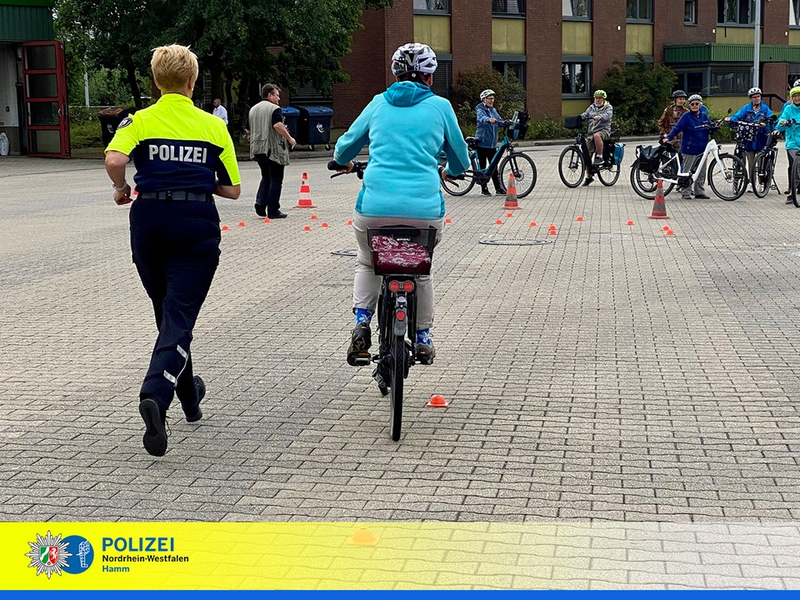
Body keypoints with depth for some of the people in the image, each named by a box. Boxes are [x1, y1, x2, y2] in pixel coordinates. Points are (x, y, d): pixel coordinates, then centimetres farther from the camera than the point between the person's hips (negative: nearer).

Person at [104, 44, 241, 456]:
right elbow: (232, 189, 4)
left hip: (150, 220, 2)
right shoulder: (213, 125, 5)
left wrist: (121, 188, 1)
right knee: (179, 317, -6)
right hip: (197, 224, -1)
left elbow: (114, 160, -18)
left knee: (168, 312, 19)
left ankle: (189, 396, 32)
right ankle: (155, 396, -28)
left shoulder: (140, 121, 2)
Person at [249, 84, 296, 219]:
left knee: (266, 177, 20)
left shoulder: (253, 109, 15)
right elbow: (278, 126, -24)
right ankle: (273, 210, 0)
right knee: (276, 180, 1)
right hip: (273, 149, -7)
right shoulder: (275, 109, -11)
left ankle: (260, 202, 2)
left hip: (258, 149, 7)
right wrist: (290, 139, -14)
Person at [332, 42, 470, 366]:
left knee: (367, 263, 28)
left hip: (375, 206, 1)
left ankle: (362, 321, 8)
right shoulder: (440, 106, 8)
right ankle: (423, 339, 32)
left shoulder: (379, 103, 13)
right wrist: (449, 172, 41)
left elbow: (345, 147, 23)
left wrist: (343, 162, 46)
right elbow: (460, 159, 19)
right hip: (425, 209, -1)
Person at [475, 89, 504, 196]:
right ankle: (484, 189, 8)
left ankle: (499, 189, 5)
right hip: (482, 142, -6)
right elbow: (482, 118, -29)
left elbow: (500, 121, 8)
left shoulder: (493, 110, 15)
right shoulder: (480, 110, -7)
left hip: (492, 143, 6)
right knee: (483, 166, 1)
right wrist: (489, 120, -50)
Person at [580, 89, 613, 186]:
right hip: (591, 132, 5)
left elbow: (607, 115, -16)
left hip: (604, 130, -5)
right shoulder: (592, 107, 19)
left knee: (597, 135, -41)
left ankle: (599, 156, -26)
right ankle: (589, 176, 11)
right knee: (587, 154, -1)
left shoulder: (608, 107, 3)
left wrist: (599, 117, -37)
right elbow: (585, 114, 8)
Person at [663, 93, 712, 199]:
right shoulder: (686, 116, -4)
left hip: (702, 149, 5)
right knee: (687, 172, -1)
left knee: (701, 173, 9)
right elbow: (677, 128, -10)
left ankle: (700, 192, 18)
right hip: (690, 149, -5)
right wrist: (668, 137, -22)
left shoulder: (704, 115, 11)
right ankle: (685, 192, 6)